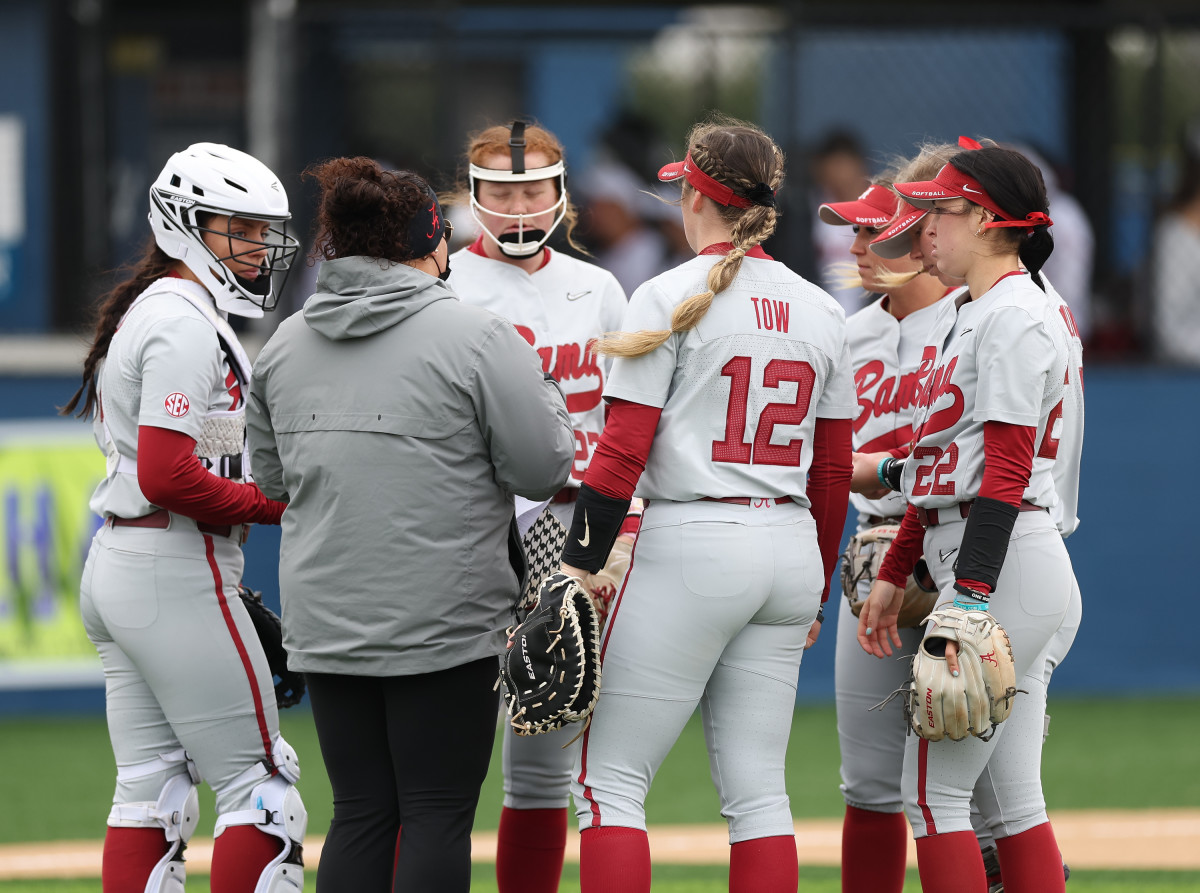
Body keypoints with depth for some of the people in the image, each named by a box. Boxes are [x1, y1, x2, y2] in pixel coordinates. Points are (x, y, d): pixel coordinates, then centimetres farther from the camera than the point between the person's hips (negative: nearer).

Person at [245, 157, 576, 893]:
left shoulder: (285, 345, 8)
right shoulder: (475, 337, -11)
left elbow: (274, 479, 19)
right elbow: (544, 470, -7)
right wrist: (549, 401, 12)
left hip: (325, 620, 5)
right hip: (443, 624, -5)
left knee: (360, 813, 9)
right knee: (438, 815, 0)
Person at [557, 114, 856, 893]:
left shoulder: (672, 297, -7)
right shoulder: (820, 311, 11)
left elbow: (623, 452, -11)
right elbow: (835, 470, 15)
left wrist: (581, 567, -9)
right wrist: (817, 589, 23)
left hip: (691, 544, -6)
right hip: (790, 551, 6)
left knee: (610, 776, -2)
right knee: (756, 785, 9)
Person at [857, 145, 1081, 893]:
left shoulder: (1014, 316, -12)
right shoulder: (962, 315, 19)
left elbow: (1005, 470, -19)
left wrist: (970, 595, -25)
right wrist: (895, 574, 22)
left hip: (1006, 566, -10)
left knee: (934, 790, -9)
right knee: (1014, 798, 8)